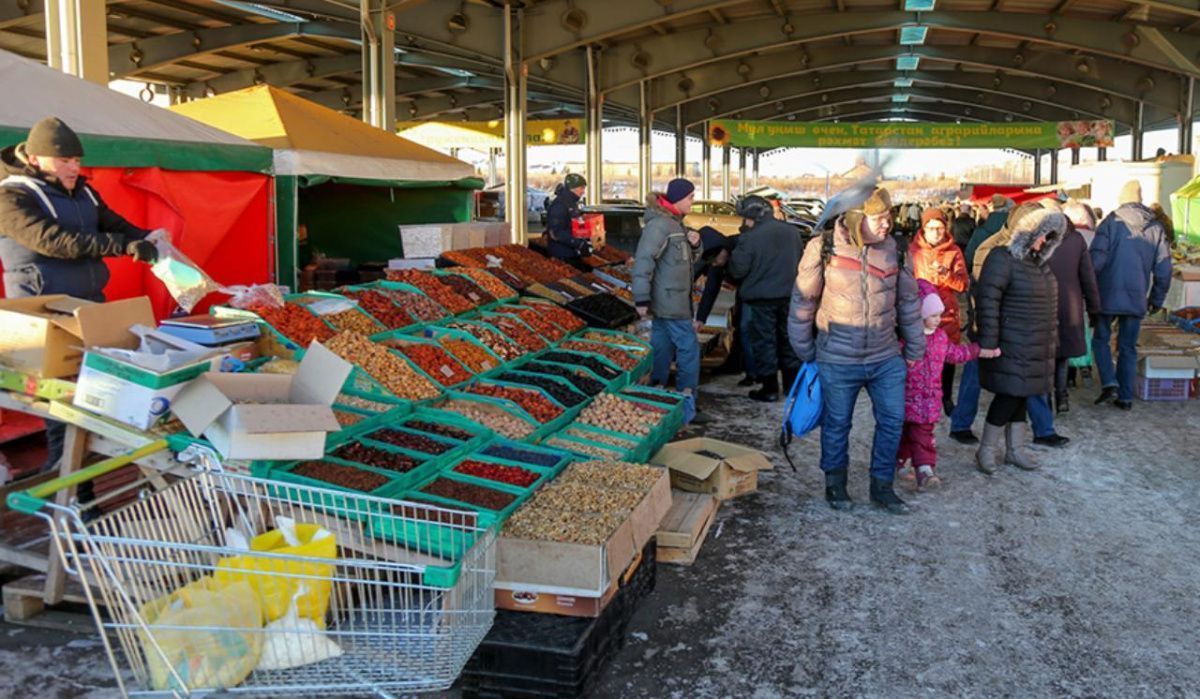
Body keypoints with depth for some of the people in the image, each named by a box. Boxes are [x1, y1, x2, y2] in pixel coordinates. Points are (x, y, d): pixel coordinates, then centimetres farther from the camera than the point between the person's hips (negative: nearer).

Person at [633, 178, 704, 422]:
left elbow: (688, 259, 23)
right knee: (688, 348, -6)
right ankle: (686, 407, 1)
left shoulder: (674, 222, 14)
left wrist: (694, 244, 1)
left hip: (668, 300, 10)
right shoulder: (659, 224, -17)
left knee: (662, 349, 14)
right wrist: (642, 299, -24)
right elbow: (643, 260, -22)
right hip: (670, 301, -10)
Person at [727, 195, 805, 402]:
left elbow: (738, 270, -15)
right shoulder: (791, 232, 1)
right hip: (789, 295, 5)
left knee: (765, 341, 4)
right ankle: (793, 383, 26)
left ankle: (770, 388, 7)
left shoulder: (750, 238, -18)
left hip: (762, 298, -5)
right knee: (788, 338, 17)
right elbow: (801, 261, 13)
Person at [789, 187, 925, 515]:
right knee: (837, 424, 11)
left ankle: (882, 485, 25)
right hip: (838, 360, -3)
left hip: (886, 357, 3)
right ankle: (835, 483, 31)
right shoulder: (822, 248, -11)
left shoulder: (893, 248, -2)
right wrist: (805, 351, 2)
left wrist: (914, 349, 12)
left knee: (893, 420, 7)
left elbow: (908, 301, 8)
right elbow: (803, 301, -2)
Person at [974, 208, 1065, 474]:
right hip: (1012, 347, -8)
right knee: (1009, 394, -5)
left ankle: (1016, 448, 24)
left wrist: (1052, 338, 18)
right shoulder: (1002, 258, -14)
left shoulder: (1038, 259, 13)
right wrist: (988, 342, -22)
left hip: (1036, 346, 8)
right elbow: (987, 301, -19)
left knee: (1020, 395, 14)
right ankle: (987, 450, 8)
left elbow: (1048, 300, 21)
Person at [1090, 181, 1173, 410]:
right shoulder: (1156, 228, 5)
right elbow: (1163, 269, 7)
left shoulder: (1111, 222, -6)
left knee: (1101, 339, 12)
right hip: (1137, 298, 3)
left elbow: (1095, 260, -13)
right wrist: (1157, 299, 17)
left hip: (1108, 296, -3)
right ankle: (1125, 397, 12)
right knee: (1128, 347, 11)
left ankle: (1109, 383, -6)